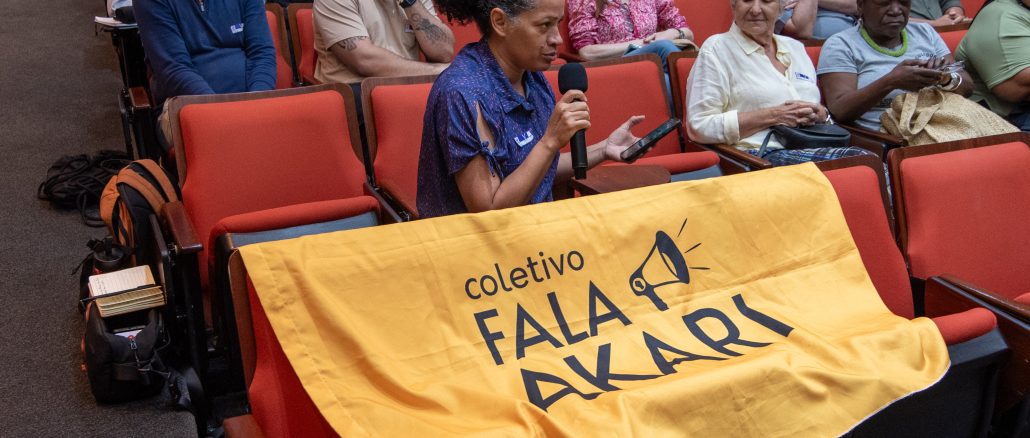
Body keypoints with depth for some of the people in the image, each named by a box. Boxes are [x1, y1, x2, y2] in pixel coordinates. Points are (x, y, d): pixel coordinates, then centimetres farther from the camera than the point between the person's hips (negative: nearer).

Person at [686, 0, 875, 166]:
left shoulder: (795, 47, 21)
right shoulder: (717, 48, 2)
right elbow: (699, 127, -8)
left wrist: (820, 114, 0)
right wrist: (773, 115, -12)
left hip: (815, 149, 6)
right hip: (761, 156, -6)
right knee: (862, 161, -29)